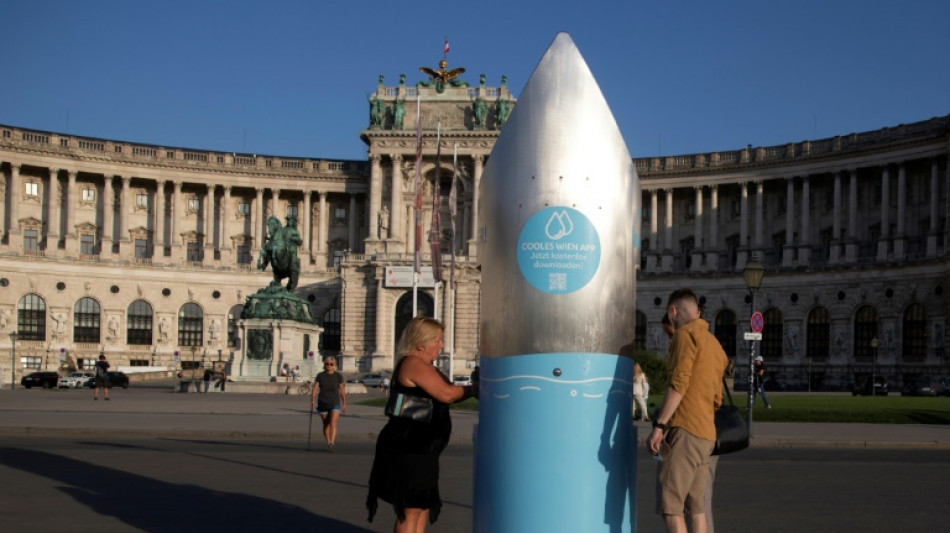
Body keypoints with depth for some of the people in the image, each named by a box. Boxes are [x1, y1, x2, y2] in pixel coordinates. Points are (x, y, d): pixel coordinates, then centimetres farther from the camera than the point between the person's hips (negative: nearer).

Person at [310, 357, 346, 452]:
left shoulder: (338, 376, 0)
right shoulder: (320, 376, 1)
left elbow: (342, 390, 5)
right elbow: (315, 388, -5)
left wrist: (344, 404, 7)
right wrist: (312, 400, -19)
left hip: (335, 403, -2)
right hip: (323, 403, 2)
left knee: (333, 424, -15)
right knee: (326, 424, 11)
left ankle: (331, 444, -23)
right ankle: (328, 442, 24)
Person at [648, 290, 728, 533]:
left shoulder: (686, 333, -4)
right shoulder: (715, 345, 22)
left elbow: (679, 383, -15)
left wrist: (659, 425, -17)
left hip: (686, 431, -9)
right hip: (707, 434, 9)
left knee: (670, 505, -10)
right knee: (696, 507, 10)